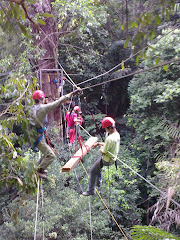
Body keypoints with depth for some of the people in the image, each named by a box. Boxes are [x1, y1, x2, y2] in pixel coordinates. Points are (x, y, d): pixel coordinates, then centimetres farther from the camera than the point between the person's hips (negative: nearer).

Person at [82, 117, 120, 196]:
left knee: (92, 172, 5)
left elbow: (103, 152, -26)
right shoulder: (117, 134, -3)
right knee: (97, 166, 33)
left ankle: (91, 190, 16)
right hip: (113, 158, 10)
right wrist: (99, 143, 12)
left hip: (106, 160, -10)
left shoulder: (110, 138, -34)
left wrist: (101, 149, -5)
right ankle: (98, 183, 48)